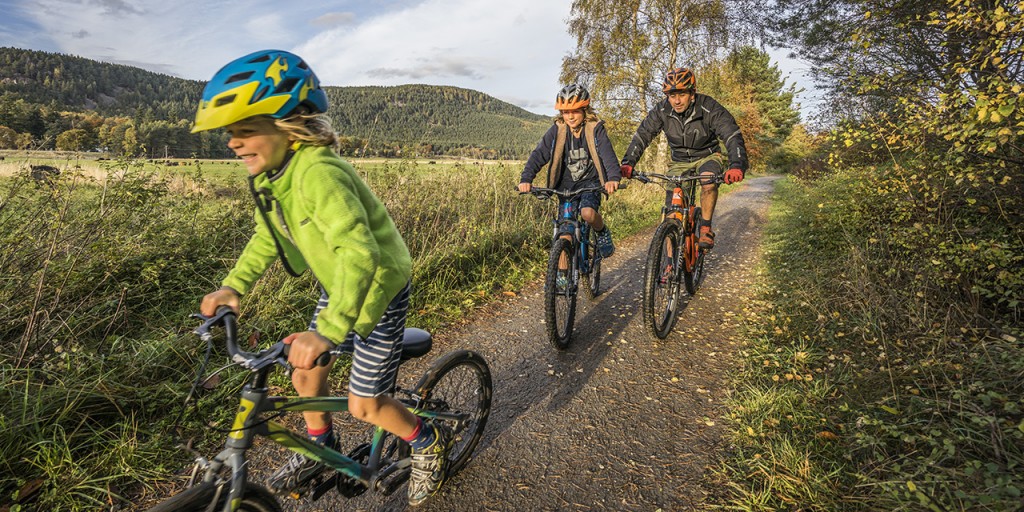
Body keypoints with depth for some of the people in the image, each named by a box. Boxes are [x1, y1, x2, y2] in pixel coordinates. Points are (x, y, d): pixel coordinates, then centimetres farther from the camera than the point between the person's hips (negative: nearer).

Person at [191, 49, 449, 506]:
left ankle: (430, 442, 28)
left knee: (364, 405, 0)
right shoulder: (270, 174, -4)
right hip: (337, 286, 8)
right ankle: (319, 450, 42)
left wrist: (327, 331, -47)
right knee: (305, 372, 16)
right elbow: (267, 236, 10)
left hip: (378, 289, -8)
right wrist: (233, 286, -2)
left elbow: (360, 253, -42)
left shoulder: (318, 173, -33)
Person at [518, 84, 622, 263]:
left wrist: (613, 178, -42)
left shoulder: (595, 128, -10)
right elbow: (539, 154, -15)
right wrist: (526, 179, -31)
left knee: (587, 212, -32)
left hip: (590, 182, -2)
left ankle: (602, 232, 2)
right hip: (565, 185, 2)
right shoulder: (557, 130, -5)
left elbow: (607, 154, -23)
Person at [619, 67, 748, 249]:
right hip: (679, 161, 2)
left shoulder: (709, 108, -26)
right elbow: (642, 135, -20)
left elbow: (732, 135, -33)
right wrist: (628, 163, -36)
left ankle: (706, 228, -14)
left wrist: (736, 165, -51)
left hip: (708, 156, -2)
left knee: (709, 182, -37)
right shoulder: (661, 110, -18)